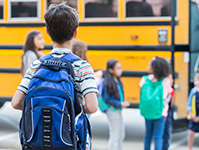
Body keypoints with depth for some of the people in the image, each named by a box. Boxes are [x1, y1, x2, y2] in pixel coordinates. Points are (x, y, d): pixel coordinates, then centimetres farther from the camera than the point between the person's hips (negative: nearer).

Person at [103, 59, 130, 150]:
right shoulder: (108, 83, -18)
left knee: (121, 135, 15)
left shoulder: (117, 80, 5)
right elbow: (107, 99, -18)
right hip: (112, 110, -8)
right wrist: (120, 104, -20)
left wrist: (124, 101, -2)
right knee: (115, 135, 0)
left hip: (118, 110, 8)